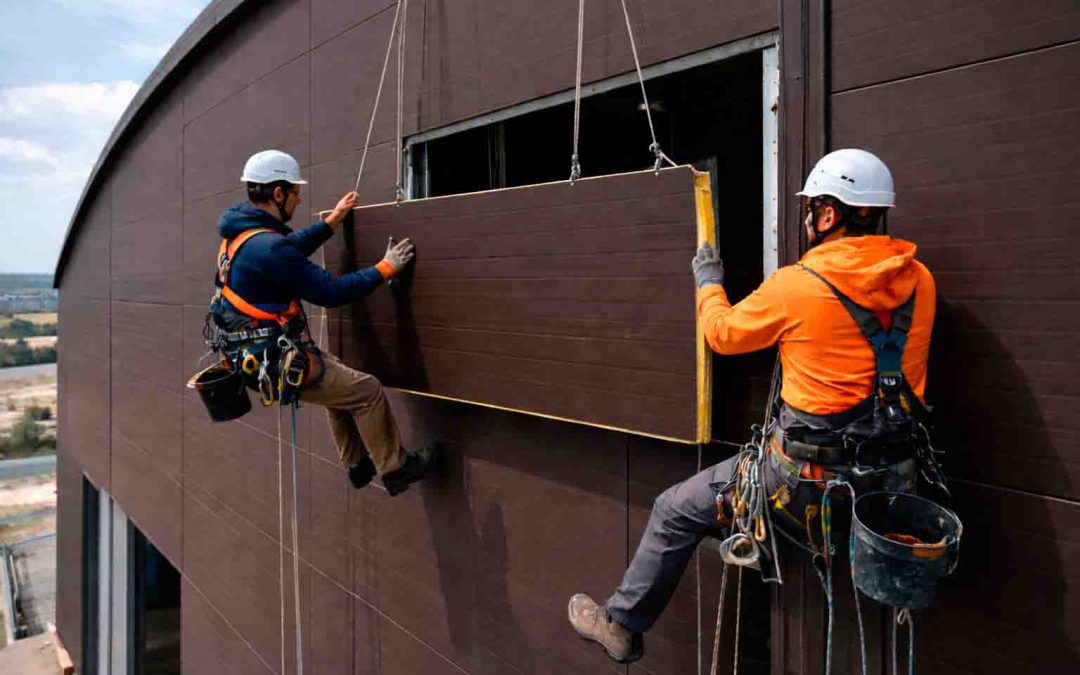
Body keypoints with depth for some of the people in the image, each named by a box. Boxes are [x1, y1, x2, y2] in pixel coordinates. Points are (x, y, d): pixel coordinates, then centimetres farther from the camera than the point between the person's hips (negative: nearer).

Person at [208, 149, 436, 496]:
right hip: (276, 365, -10)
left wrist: (335, 218, 26)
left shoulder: (238, 233, 5)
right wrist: (386, 268, -11)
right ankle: (396, 470, 15)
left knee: (340, 380, 26)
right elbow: (332, 292, -22)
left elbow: (294, 246, 24)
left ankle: (358, 465, 35)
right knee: (367, 391, 0)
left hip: (254, 357, 10)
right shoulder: (268, 248, -26)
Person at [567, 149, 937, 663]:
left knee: (676, 510, 13)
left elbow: (722, 332, 1)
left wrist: (708, 279, 20)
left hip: (813, 484, -6)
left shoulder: (796, 285, -15)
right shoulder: (918, 279, 0)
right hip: (893, 481, 6)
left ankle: (622, 624, 29)